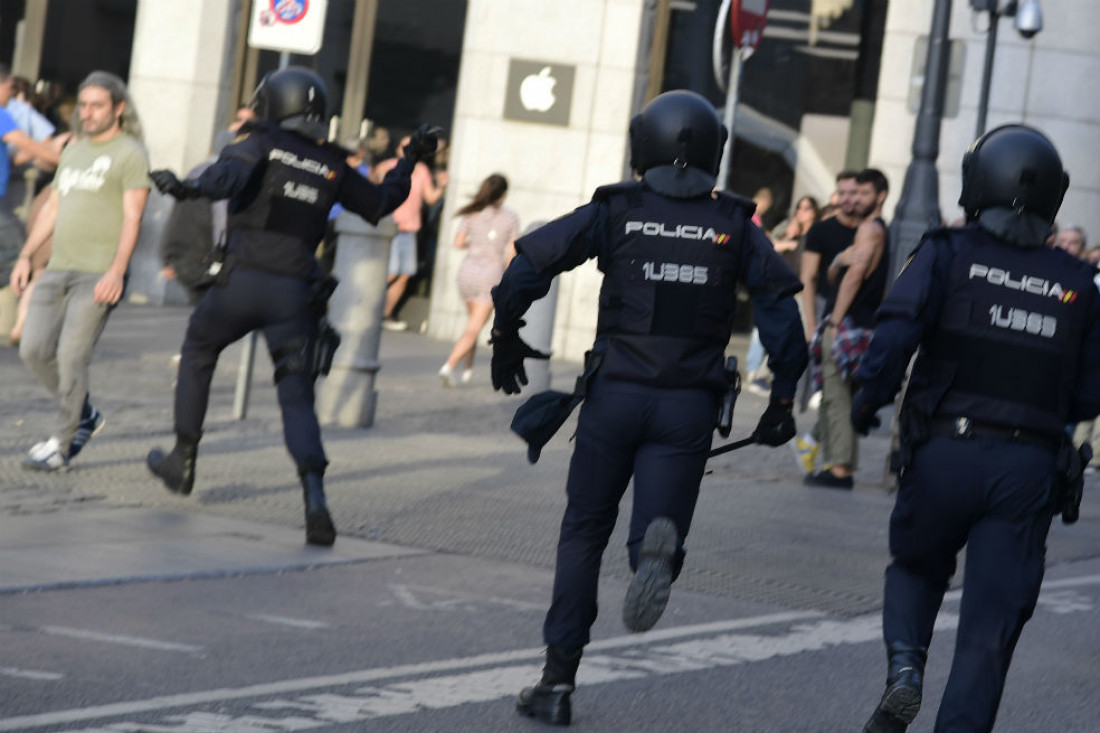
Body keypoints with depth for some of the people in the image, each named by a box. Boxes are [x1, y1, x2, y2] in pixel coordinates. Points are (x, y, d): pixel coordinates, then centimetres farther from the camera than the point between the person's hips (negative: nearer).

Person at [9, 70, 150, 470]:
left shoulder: (129, 153, -3)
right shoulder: (74, 149, 19)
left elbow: (132, 217, -11)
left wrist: (117, 271, -21)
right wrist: (26, 256, 16)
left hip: (99, 275, -7)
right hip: (58, 268, 7)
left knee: (71, 357, -12)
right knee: (34, 350, 0)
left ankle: (61, 444, -3)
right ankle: (85, 415, 20)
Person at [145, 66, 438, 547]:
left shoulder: (261, 143, 2)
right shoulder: (330, 165, 13)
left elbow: (232, 173, -20)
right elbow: (379, 204, 25)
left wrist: (191, 189, -38)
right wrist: (409, 162, 38)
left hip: (243, 281, -3)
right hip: (296, 291, 3)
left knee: (197, 352, 24)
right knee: (297, 398, 1)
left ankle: (182, 461, 28)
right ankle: (314, 497, -21)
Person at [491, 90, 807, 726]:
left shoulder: (617, 211, 3)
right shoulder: (733, 225, 6)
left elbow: (532, 259, -6)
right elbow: (780, 302, -4)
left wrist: (506, 337, 7)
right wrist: (783, 397, 0)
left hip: (615, 393, 0)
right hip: (690, 408, 0)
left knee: (584, 535, 15)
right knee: (657, 541, 3)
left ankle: (559, 680, 13)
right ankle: (660, 548, -36)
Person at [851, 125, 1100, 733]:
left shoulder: (947, 255, -1)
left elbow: (897, 330, -16)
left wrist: (868, 398, -1)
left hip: (945, 453, -1)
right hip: (1030, 468, 1)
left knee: (916, 568, 24)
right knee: (990, 623, 4)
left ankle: (904, 664, -1)